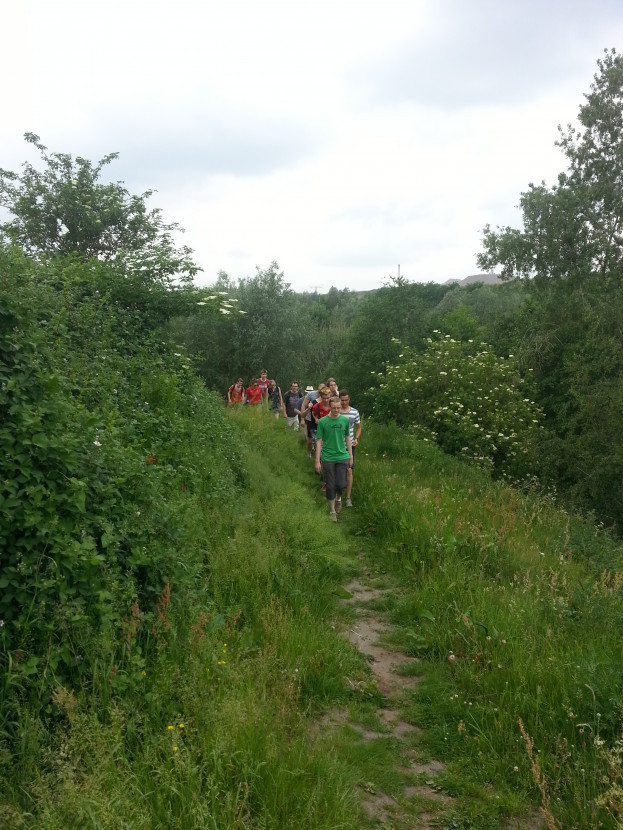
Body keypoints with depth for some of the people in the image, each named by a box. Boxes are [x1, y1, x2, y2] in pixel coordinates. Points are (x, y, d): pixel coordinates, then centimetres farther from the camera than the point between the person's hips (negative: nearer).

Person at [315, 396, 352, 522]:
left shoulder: (345, 420, 1)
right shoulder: (322, 421, -6)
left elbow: (347, 438, 11)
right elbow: (319, 441, -2)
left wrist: (351, 456, 11)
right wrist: (317, 461, -4)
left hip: (342, 457, 1)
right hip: (327, 458, -1)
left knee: (341, 485, -3)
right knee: (330, 486, 3)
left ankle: (338, 498, 31)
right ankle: (332, 511, 20)